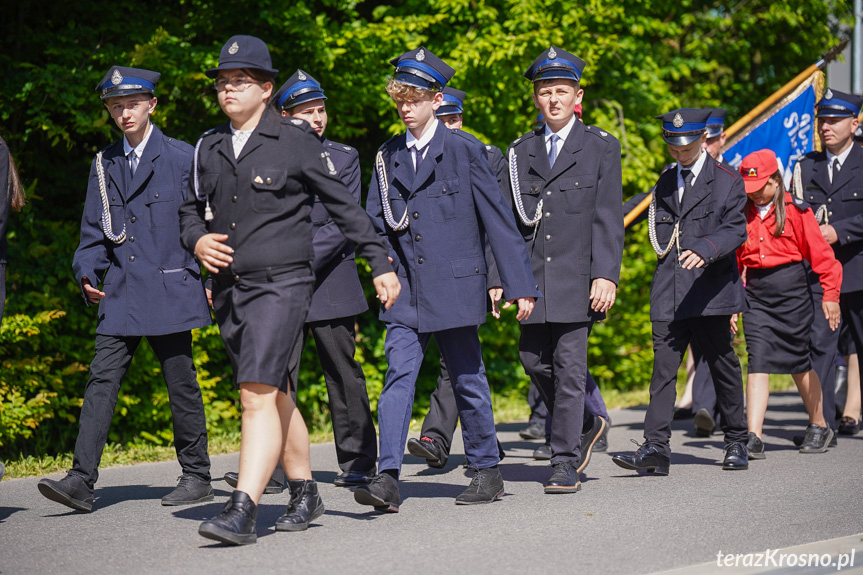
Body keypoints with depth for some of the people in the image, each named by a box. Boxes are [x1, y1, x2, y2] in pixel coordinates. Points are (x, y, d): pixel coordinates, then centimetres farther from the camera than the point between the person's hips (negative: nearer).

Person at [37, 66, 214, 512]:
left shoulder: (182, 157, 0)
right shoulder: (104, 165, 13)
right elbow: (94, 231, 16)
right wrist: (87, 274, 0)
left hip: (170, 291, -4)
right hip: (120, 295, 4)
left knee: (181, 383, 3)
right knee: (101, 380, -5)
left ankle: (197, 476, 15)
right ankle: (81, 480, -9)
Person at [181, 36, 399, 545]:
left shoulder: (297, 140, -5)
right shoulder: (209, 147, 11)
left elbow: (345, 206, -1)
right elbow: (192, 209, 23)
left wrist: (381, 263, -2)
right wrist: (197, 240, 0)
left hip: (282, 284, -6)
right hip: (229, 289, 6)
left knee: (259, 394, -17)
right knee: (276, 396, 17)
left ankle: (243, 511, -21)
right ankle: (305, 493, 31)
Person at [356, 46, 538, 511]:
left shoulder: (464, 150, -3)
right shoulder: (388, 157, 10)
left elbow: (497, 218, -4)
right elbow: (374, 218, 17)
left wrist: (521, 285, -6)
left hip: (454, 287, -3)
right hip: (405, 291, 3)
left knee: (467, 381, 6)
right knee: (398, 376, -10)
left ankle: (487, 472, 21)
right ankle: (387, 478, -16)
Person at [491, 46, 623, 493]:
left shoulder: (601, 147, 3)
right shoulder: (521, 152, 13)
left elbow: (609, 219, -3)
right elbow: (506, 219, 12)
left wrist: (606, 275, -13)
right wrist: (499, 277, 5)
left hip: (577, 277, -4)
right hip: (533, 276, 4)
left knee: (569, 368, -4)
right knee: (534, 360, 4)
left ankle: (565, 464, 2)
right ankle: (585, 425, 28)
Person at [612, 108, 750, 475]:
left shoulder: (727, 181, 1)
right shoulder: (665, 183, 18)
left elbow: (735, 229, -12)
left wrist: (704, 249, -28)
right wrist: (668, 249, 9)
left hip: (710, 289, -4)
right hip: (669, 293, 4)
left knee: (723, 366, 7)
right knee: (663, 368, -7)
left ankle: (737, 443, 21)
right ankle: (656, 448, -13)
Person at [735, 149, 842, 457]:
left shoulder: (796, 211, -5)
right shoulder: (741, 214, 7)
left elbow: (820, 253, -3)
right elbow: (734, 261, 13)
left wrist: (830, 295, -5)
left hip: (792, 293, -3)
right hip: (755, 295, 3)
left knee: (799, 364, 8)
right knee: (758, 362, -9)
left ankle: (819, 426, 30)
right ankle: (753, 438, -14)